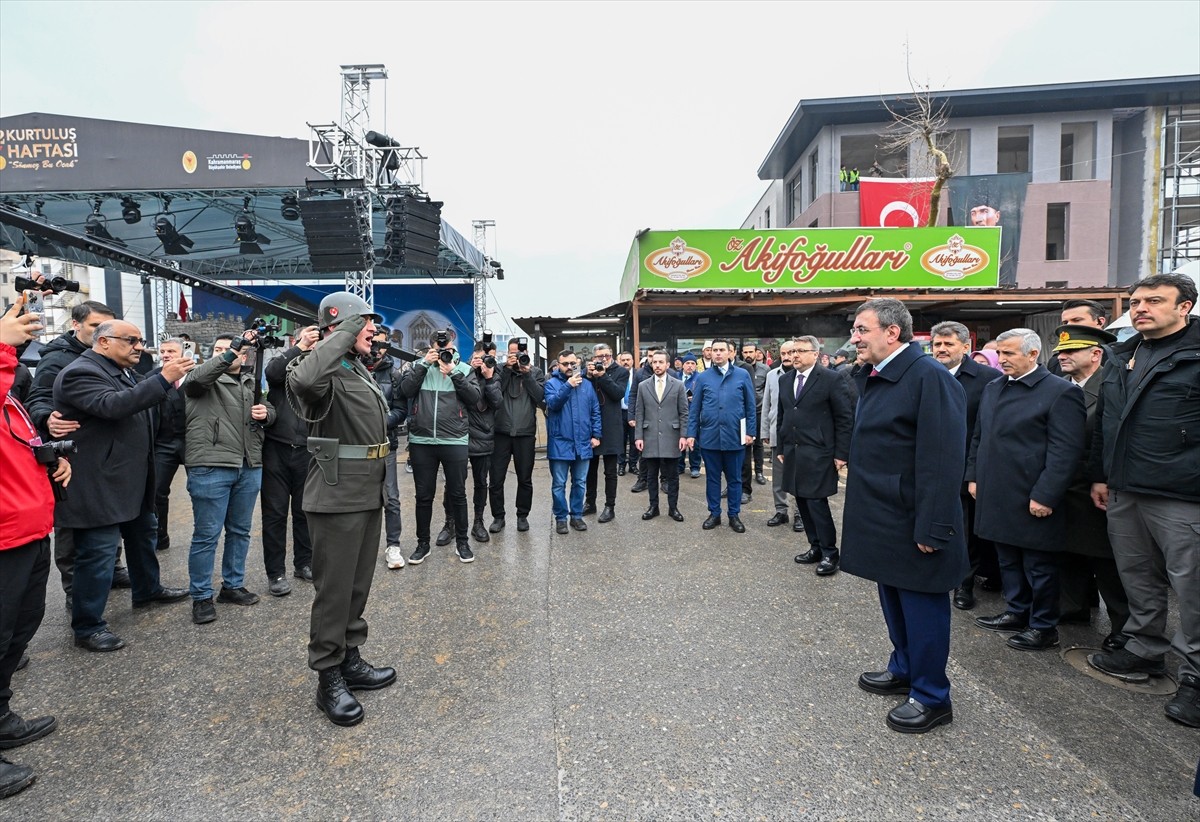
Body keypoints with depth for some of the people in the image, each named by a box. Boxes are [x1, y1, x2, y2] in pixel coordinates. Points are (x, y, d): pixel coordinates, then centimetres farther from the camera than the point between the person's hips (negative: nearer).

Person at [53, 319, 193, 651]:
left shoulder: (123, 372, 15)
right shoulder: (80, 373, -16)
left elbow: (141, 410, 26)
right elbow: (113, 405, -33)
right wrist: (163, 378, -35)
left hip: (133, 480, 10)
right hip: (100, 485, -10)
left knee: (144, 533, 22)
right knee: (98, 552, -4)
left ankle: (148, 590, 40)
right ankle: (87, 626, 7)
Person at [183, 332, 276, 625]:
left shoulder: (251, 382, 15)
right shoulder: (205, 379, 0)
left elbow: (270, 411, 23)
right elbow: (197, 377, -23)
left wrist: (266, 414, -1)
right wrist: (231, 351, -32)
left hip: (250, 467, 5)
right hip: (210, 467, -5)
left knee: (240, 531, 15)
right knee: (207, 534, 1)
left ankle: (233, 585, 29)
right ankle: (201, 597, 13)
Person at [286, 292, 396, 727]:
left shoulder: (360, 370, 15)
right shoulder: (325, 371, -15)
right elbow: (304, 381, -43)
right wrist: (347, 332, -30)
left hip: (368, 495, 9)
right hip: (337, 499, -9)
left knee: (358, 586, 18)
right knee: (334, 590, 2)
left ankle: (350, 661, 33)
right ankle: (329, 679, 16)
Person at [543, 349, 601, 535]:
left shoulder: (587, 384, 9)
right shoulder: (552, 383, -1)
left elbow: (595, 411, 10)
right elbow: (552, 403, -19)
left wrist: (596, 434, 3)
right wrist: (568, 385, -27)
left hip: (582, 443, 3)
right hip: (559, 443, -3)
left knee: (580, 482, 11)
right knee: (559, 484, 4)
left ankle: (576, 515, 23)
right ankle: (561, 517, 15)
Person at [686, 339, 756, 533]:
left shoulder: (742, 375, 0)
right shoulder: (703, 377, 3)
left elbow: (750, 406, 2)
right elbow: (695, 409, 4)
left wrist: (750, 431, -3)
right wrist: (691, 433, 0)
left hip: (735, 437, -1)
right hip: (709, 437, 1)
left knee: (734, 478, 10)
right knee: (712, 477, 11)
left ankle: (734, 515, 22)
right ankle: (714, 513, 24)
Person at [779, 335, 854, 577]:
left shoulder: (831, 379, -8)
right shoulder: (785, 380, 11)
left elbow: (845, 418, -7)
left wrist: (841, 453, -9)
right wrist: (781, 448, 14)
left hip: (818, 454, -6)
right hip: (793, 453, 6)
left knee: (817, 502, -6)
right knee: (803, 502, 10)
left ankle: (830, 553, 10)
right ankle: (816, 547, 24)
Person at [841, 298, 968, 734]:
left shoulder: (929, 376, -19)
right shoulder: (872, 378, 9)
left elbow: (943, 460, -23)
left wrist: (931, 528, -23)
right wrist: (864, 511, 14)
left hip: (912, 524, -9)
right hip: (882, 519, 9)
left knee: (922, 605, 6)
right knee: (894, 599, 22)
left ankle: (931, 697, 22)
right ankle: (904, 670, 40)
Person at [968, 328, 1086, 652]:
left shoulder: (1060, 392, -11)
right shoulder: (992, 388, 11)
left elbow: (1065, 451, -16)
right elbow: (978, 437, 18)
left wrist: (1044, 496, -18)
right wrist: (973, 476, 12)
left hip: (1032, 501, -7)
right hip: (997, 497, 7)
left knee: (1039, 566, 7)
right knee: (1008, 560, 17)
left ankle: (1043, 627, 21)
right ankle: (1017, 613, 33)